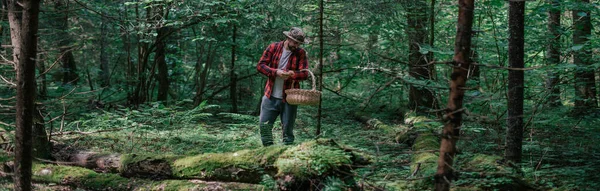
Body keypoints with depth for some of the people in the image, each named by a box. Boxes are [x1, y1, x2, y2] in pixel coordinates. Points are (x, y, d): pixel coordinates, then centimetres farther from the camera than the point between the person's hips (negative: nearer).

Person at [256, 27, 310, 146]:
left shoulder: (300, 53, 0)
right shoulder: (273, 47, 2)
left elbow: (305, 74, -9)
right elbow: (260, 66, -2)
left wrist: (293, 74, -31)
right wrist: (276, 72, -18)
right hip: (270, 97, 1)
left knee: (288, 129, 3)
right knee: (264, 125, 0)